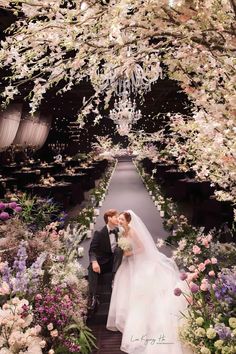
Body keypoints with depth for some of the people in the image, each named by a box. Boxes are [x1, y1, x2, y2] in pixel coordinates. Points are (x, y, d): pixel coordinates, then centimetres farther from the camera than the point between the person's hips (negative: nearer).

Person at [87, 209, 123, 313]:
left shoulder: (117, 231, 4)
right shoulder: (99, 233, -12)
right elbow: (92, 250, -18)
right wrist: (94, 262, -38)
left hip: (113, 261, 3)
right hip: (101, 262, -3)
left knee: (119, 249, -26)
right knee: (92, 269, -35)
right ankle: (93, 298, -38)